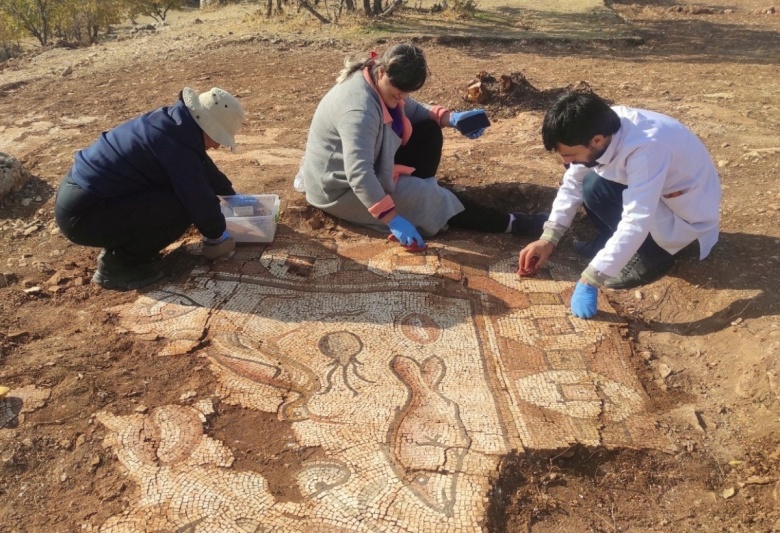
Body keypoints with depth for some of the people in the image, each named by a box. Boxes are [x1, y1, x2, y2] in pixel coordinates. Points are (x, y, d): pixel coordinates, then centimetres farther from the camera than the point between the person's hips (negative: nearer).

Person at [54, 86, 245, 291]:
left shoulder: (174, 120, 6)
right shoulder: (177, 146, -24)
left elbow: (203, 166, 23)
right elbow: (200, 202, -19)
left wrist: (233, 196, 33)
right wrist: (215, 235, 1)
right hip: (82, 215, -10)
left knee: (180, 190, 15)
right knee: (180, 209, -19)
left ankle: (118, 247, 18)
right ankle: (117, 265, -3)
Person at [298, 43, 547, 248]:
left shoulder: (385, 84, -4)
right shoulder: (359, 108, -33)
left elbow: (414, 111, 10)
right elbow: (358, 173, -40)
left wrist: (451, 118, -9)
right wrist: (392, 220, -43)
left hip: (371, 167, 10)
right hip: (341, 186, -10)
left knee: (429, 131, -1)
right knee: (432, 198, -16)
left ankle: (415, 192, 1)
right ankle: (511, 223, -9)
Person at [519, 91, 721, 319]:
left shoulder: (646, 149, -37)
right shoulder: (601, 129, -15)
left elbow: (636, 223, -41)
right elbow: (573, 183, -4)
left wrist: (589, 282, -40)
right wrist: (548, 239, -10)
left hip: (686, 215, -7)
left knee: (596, 188, -25)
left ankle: (656, 253, -6)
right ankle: (613, 243, 6)